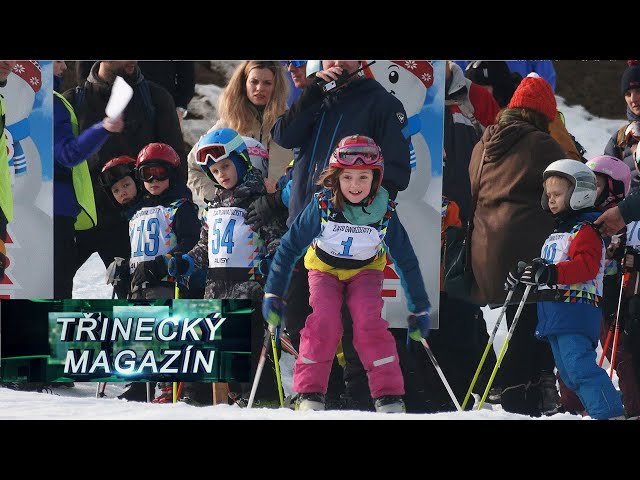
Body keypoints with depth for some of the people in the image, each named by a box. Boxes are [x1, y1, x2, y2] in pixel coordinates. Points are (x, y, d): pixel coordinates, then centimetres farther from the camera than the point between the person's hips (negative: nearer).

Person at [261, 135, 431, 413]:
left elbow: (407, 261, -8)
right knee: (324, 322, -24)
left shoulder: (385, 213, -22)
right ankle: (309, 394, -16)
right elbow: (289, 247, -16)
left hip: (365, 272, 0)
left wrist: (420, 309, -3)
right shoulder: (322, 206, -26)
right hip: (325, 270, 0)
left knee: (369, 322, -24)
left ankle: (389, 396, -19)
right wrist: (274, 294, -16)